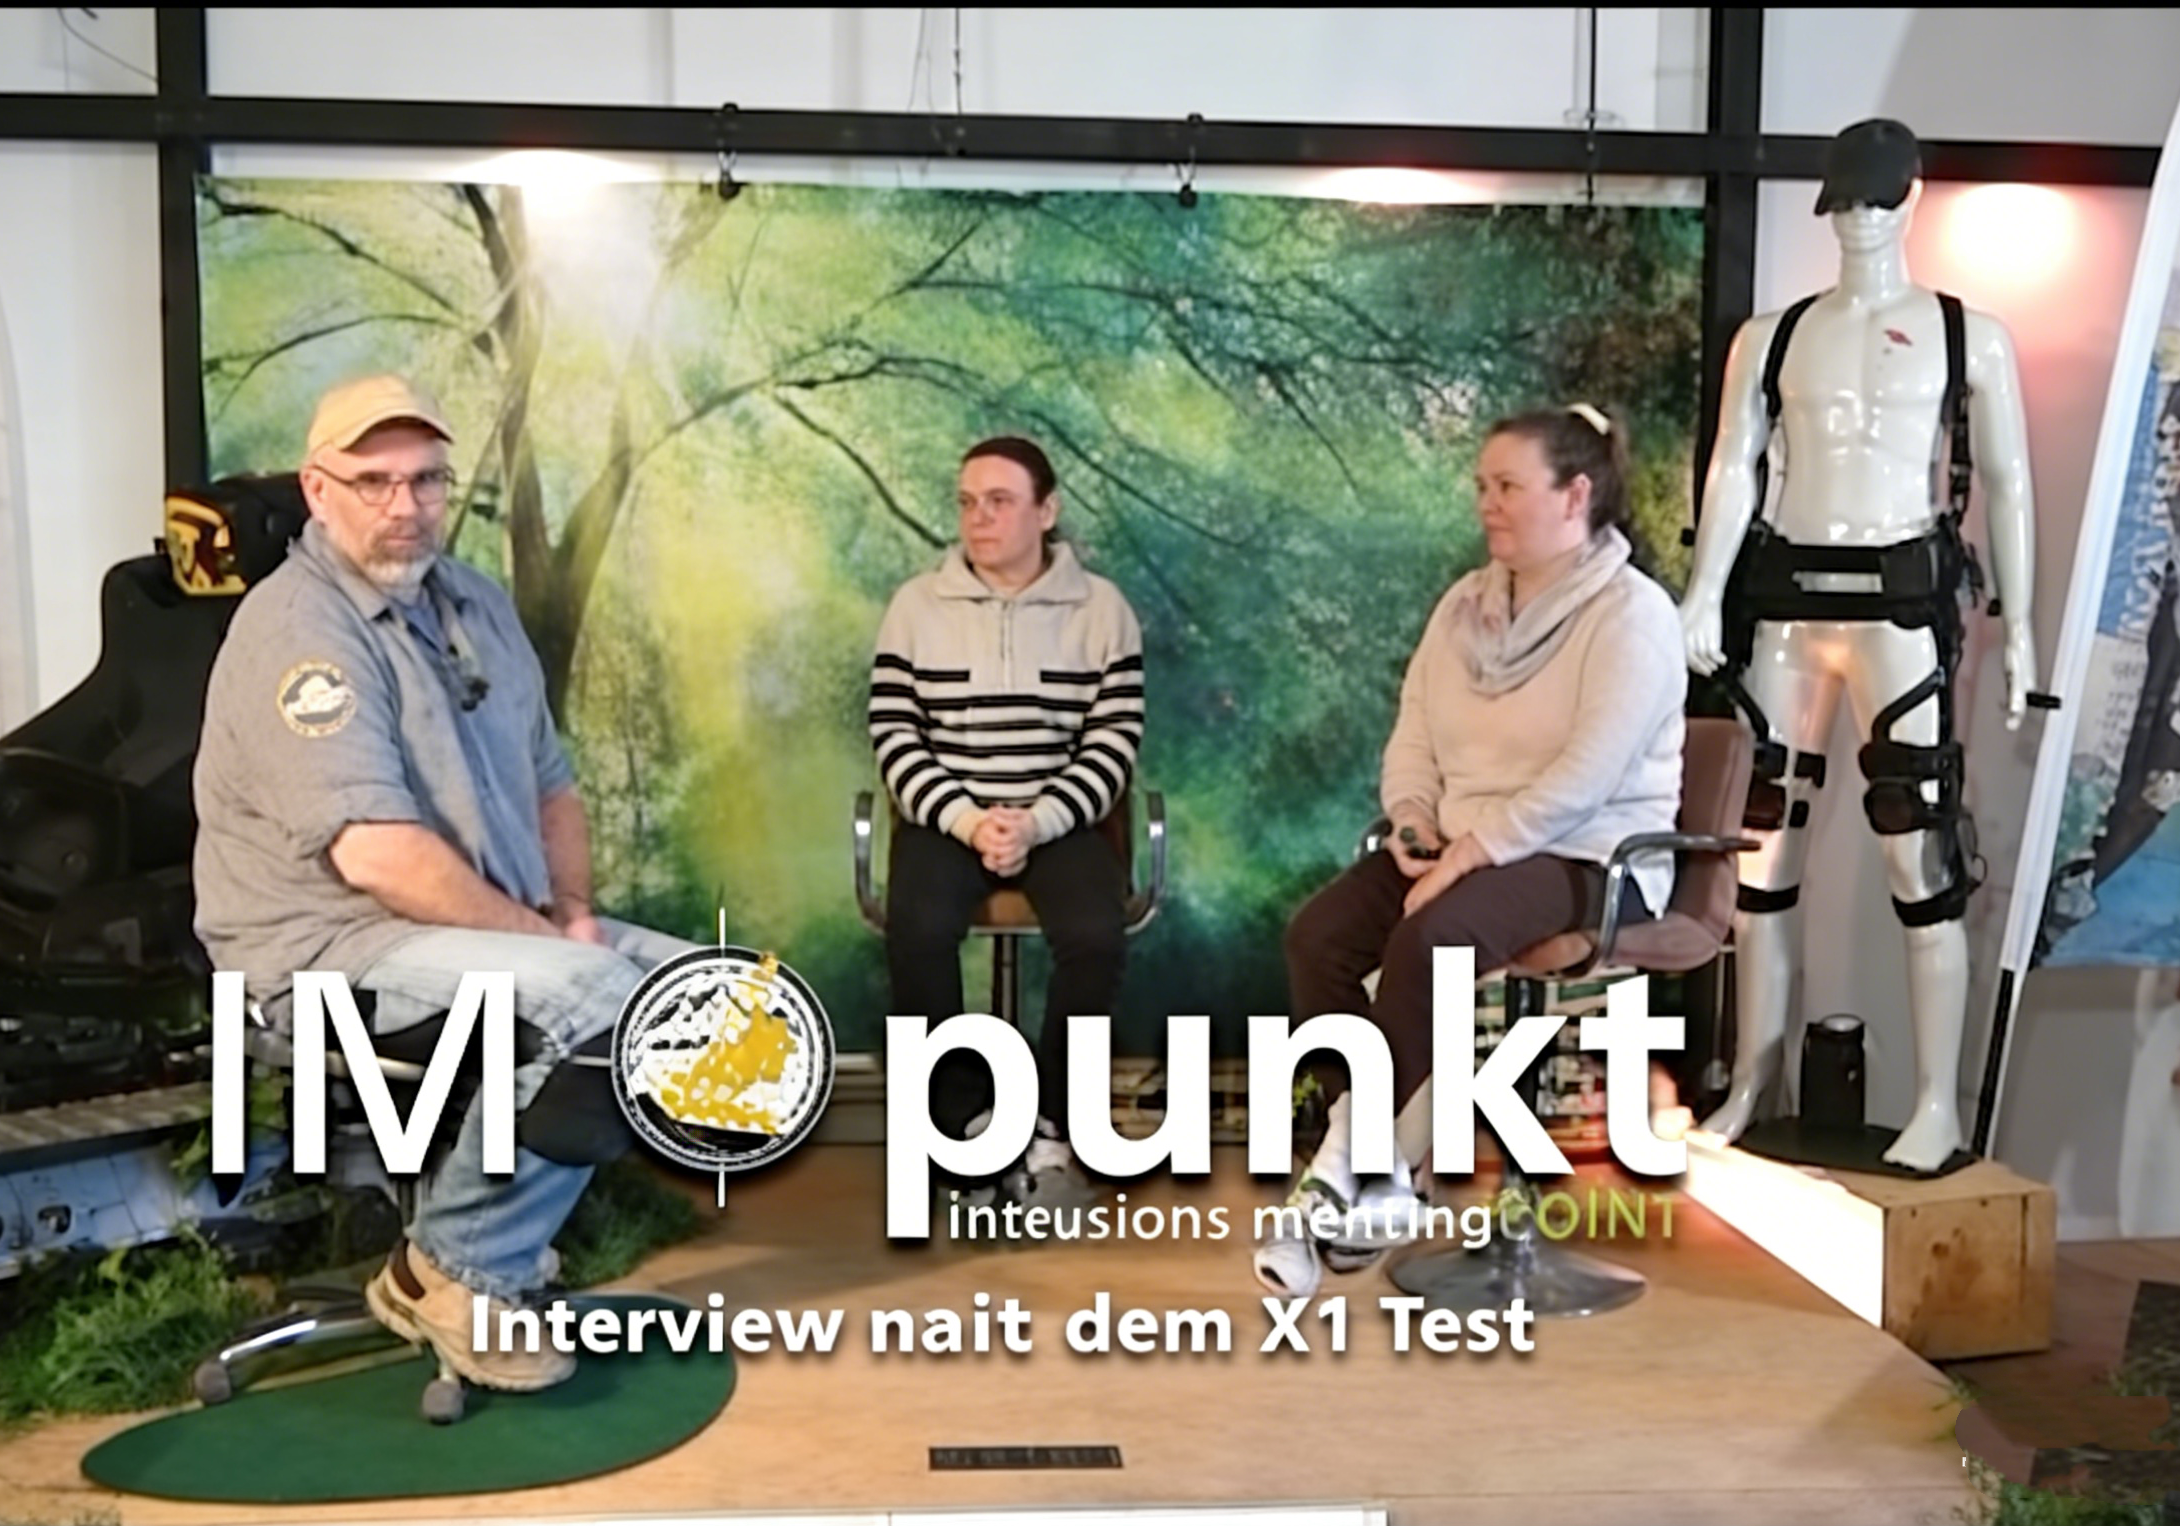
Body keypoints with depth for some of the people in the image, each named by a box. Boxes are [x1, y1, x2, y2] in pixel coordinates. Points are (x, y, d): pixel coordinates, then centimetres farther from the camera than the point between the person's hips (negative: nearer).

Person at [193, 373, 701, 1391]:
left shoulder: (473, 602, 12)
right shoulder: (299, 628, -16)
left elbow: (549, 783, 17)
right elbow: (378, 856, -26)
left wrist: (573, 914, 0)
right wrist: (547, 941, -20)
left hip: (490, 931, 9)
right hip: (331, 948, -9)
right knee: (591, 996, -30)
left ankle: (496, 1215, 0)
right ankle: (461, 1269, -10)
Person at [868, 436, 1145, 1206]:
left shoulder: (1101, 608, 2)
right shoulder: (916, 605, 3)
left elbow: (1114, 744, -2)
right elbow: (894, 739, 0)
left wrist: (1037, 822, -16)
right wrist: (967, 820, -15)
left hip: (1059, 820, 0)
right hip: (946, 817, 0)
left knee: (1096, 937, -28)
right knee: (917, 931, -29)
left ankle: (1048, 1128, -8)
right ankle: (973, 1122, -10)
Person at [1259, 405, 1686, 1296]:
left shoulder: (1631, 612, -11)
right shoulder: (1466, 603, 12)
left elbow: (1586, 775, -21)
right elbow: (1413, 735, 11)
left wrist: (1471, 850, -24)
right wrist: (1413, 820, -9)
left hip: (1586, 858, -7)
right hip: (1462, 847, 7)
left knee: (1425, 940, -33)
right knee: (1317, 933, -18)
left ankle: (1360, 1163, -20)